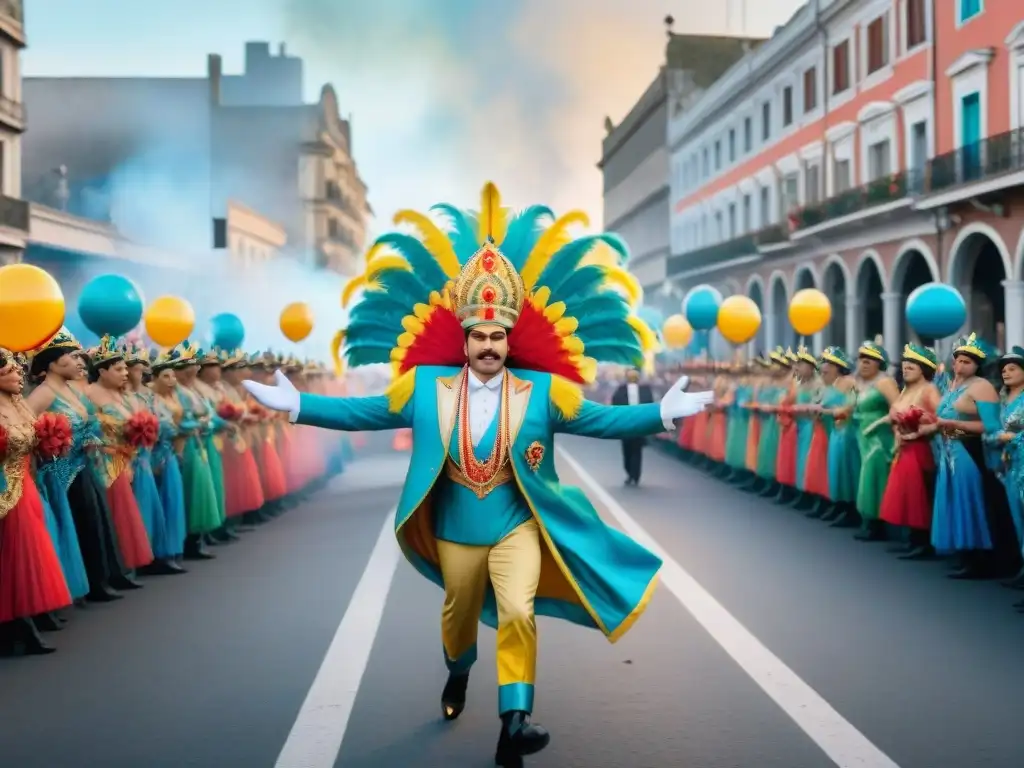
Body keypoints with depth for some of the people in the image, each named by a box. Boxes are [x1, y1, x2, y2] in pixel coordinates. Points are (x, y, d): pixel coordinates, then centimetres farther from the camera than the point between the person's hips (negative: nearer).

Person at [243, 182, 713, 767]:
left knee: (517, 613, -20)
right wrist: (295, 405, -7)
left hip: (518, 527, -2)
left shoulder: (542, 390, -8)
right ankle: (458, 672, 52)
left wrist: (663, 413, -21)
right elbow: (365, 411, -1)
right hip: (455, 532, 2)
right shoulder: (426, 387, -5)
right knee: (459, 615, 20)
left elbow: (603, 419, -9)